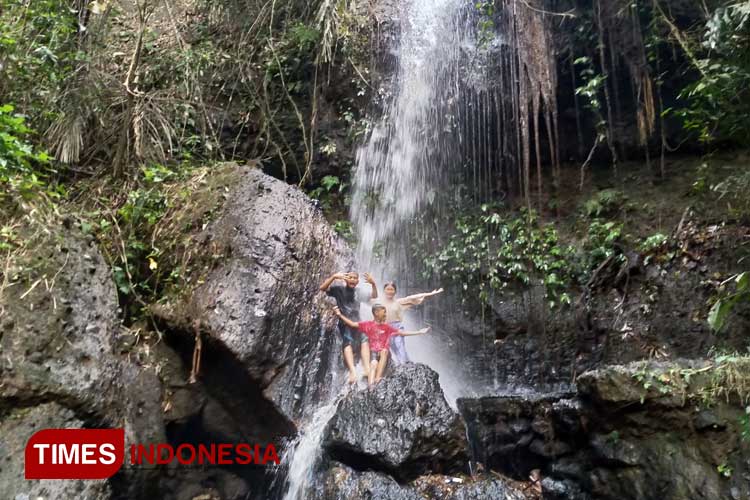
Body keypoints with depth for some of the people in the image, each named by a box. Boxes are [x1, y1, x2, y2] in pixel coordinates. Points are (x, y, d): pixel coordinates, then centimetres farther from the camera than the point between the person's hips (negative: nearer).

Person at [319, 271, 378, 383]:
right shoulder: (339, 289, 3)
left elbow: (374, 296, 19)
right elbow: (322, 288, -8)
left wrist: (373, 284, 1)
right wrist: (334, 276, -21)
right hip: (345, 322, -4)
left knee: (364, 341, -19)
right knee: (348, 343, -24)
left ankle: (367, 369, -28)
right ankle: (352, 371, -41)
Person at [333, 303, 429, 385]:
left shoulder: (387, 327, 13)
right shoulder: (368, 324, 6)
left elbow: (401, 333, 14)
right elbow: (353, 324, 4)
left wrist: (419, 332, 12)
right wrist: (340, 315, -4)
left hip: (383, 353, 2)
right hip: (373, 352, -2)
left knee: (384, 350, -33)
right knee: (374, 364, -32)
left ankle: (378, 378, -39)